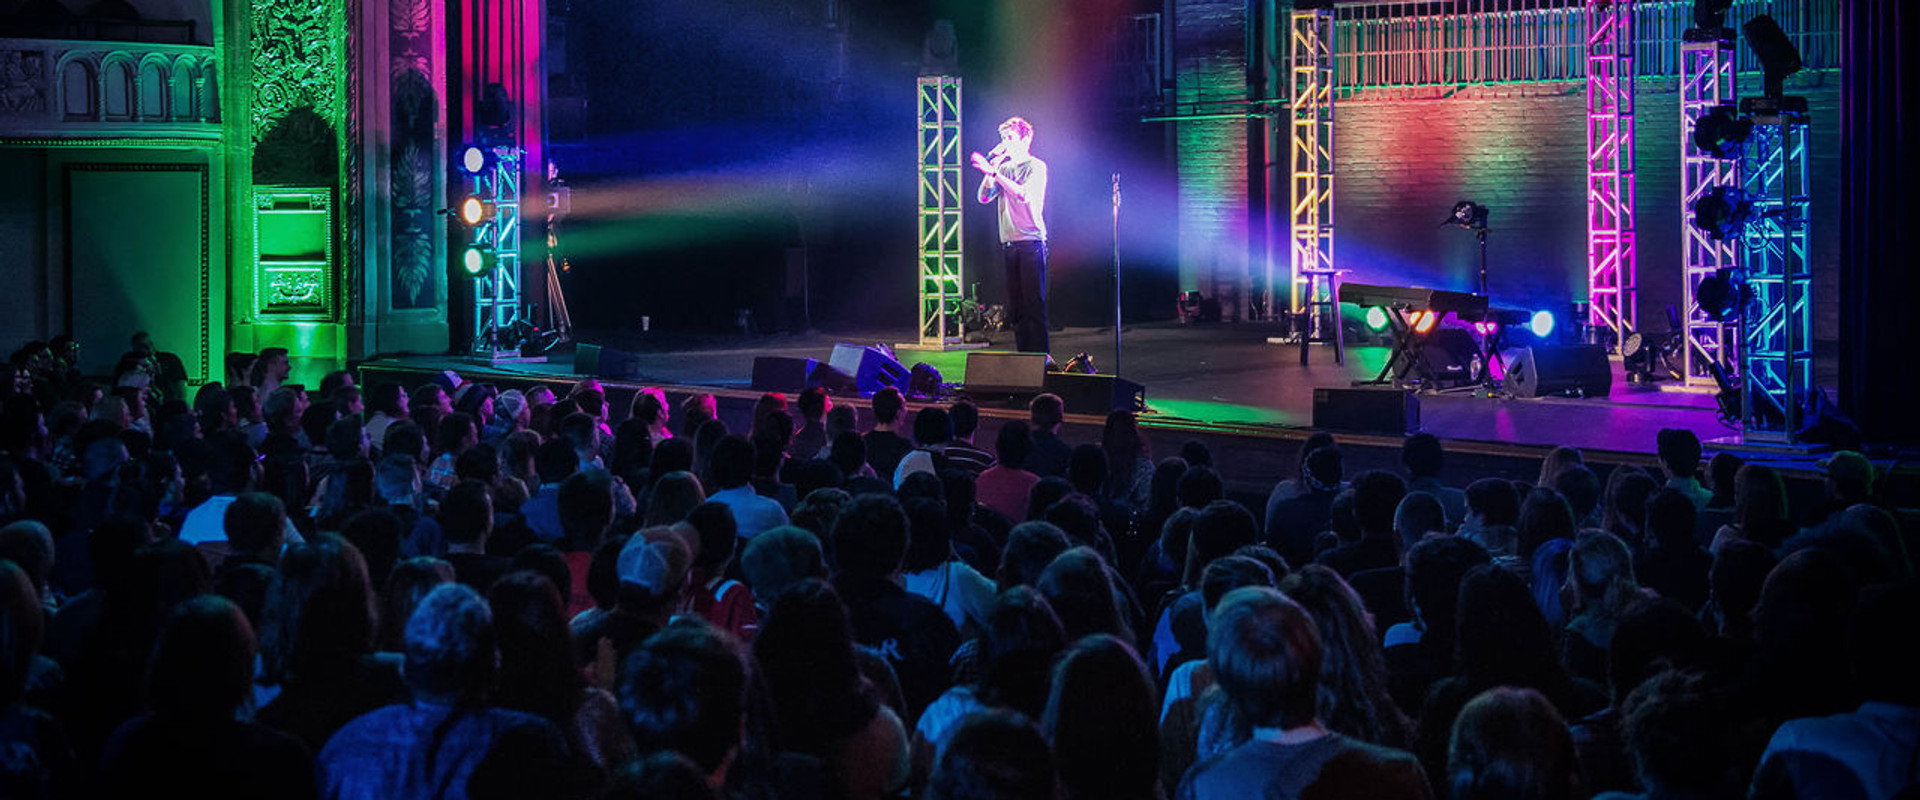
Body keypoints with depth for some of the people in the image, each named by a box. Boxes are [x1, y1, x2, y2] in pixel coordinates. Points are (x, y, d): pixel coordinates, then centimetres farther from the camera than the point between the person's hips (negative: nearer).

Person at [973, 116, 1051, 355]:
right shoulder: (1004, 167, 17)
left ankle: (1040, 355, -9)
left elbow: (1022, 194, -18)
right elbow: (984, 197, 9)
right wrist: (991, 168, -1)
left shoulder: (1036, 167, -1)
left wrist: (993, 172, -20)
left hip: (1031, 241, -6)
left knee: (1034, 302, -9)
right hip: (1008, 243, 6)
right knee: (1015, 304, 6)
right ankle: (1022, 355, 11)